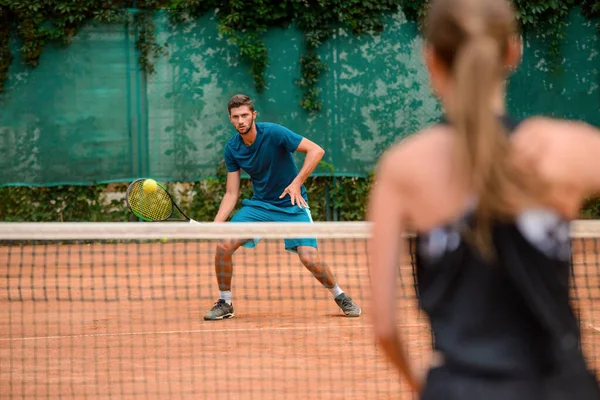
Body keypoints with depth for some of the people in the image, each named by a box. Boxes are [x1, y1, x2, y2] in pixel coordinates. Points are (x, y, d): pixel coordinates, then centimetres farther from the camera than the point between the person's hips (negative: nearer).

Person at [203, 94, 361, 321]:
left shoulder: (273, 133, -19)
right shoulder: (232, 149, -5)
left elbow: (316, 150, -21)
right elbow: (231, 194, -1)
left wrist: (297, 183, -30)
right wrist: (216, 223, -16)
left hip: (292, 205, -4)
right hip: (259, 205, 4)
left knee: (310, 259, -18)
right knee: (224, 245, -15)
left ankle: (340, 297, 11)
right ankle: (224, 303, 4)